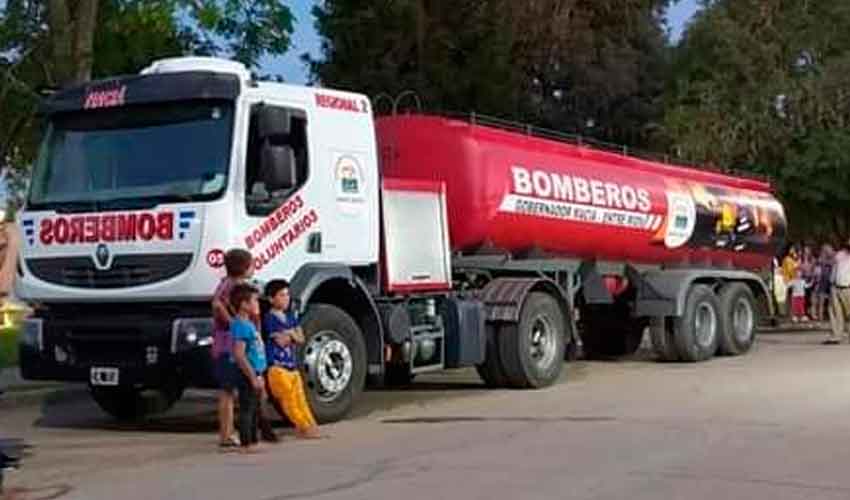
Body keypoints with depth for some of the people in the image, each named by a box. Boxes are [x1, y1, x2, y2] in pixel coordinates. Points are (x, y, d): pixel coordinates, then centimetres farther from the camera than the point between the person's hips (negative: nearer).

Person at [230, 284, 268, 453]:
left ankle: (253, 442, 25)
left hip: (254, 375, 10)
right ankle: (246, 444, 0)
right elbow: (239, 355, -23)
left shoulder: (249, 324, 15)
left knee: (254, 410, 16)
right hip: (248, 376, -10)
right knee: (247, 410, -5)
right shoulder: (240, 325, -17)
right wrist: (253, 377, -22)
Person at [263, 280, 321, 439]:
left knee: (300, 398, 5)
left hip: (293, 365, 7)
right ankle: (304, 426, -6)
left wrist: (290, 335, -8)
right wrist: (292, 334, 0)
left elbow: (301, 338, 11)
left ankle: (310, 425, 4)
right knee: (288, 398, -7)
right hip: (278, 366, -7)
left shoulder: (291, 316, 14)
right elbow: (280, 341, -16)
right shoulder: (269, 318, -10)